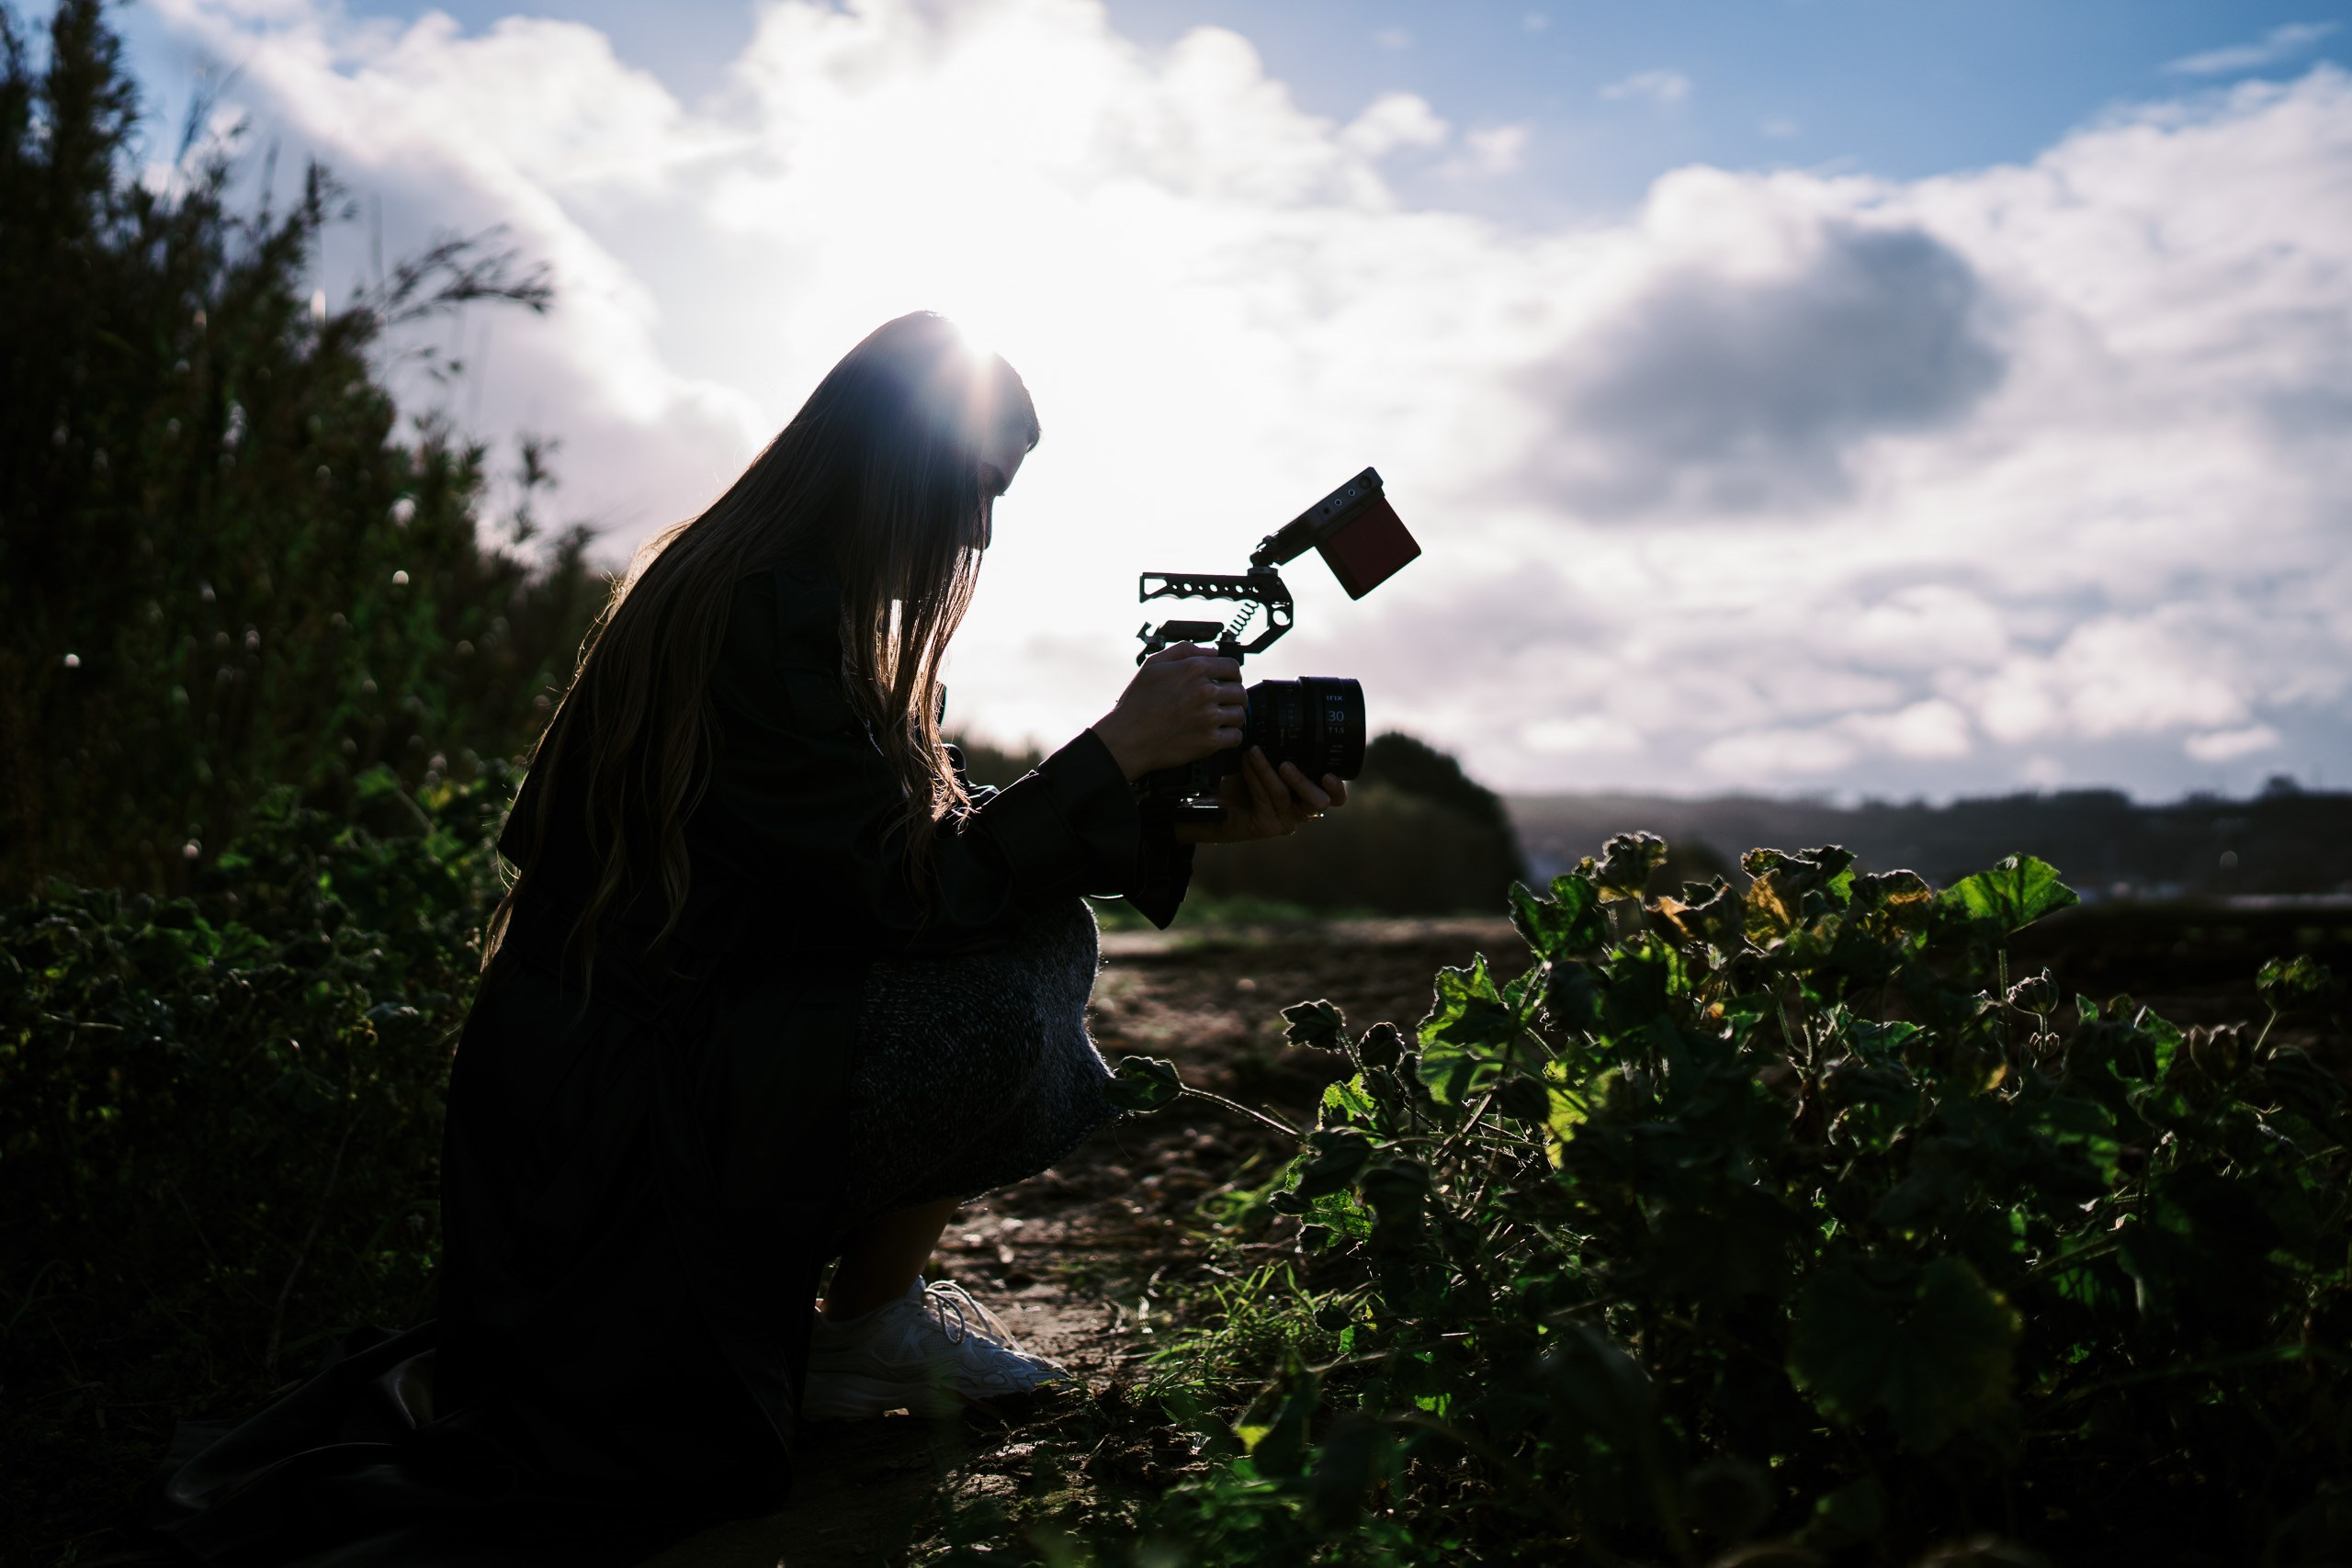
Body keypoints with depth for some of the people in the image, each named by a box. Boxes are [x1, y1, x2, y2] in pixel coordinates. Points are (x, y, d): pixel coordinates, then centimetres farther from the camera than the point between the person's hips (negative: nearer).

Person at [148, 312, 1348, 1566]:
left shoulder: (762, 592, 11)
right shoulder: (775, 615, -20)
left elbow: (947, 843, 7)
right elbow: (909, 890, -22)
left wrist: (1189, 817, 0)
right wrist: (1114, 750, -15)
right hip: (617, 1130, -10)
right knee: (1021, 968, -22)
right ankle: (867, 1334, 3)